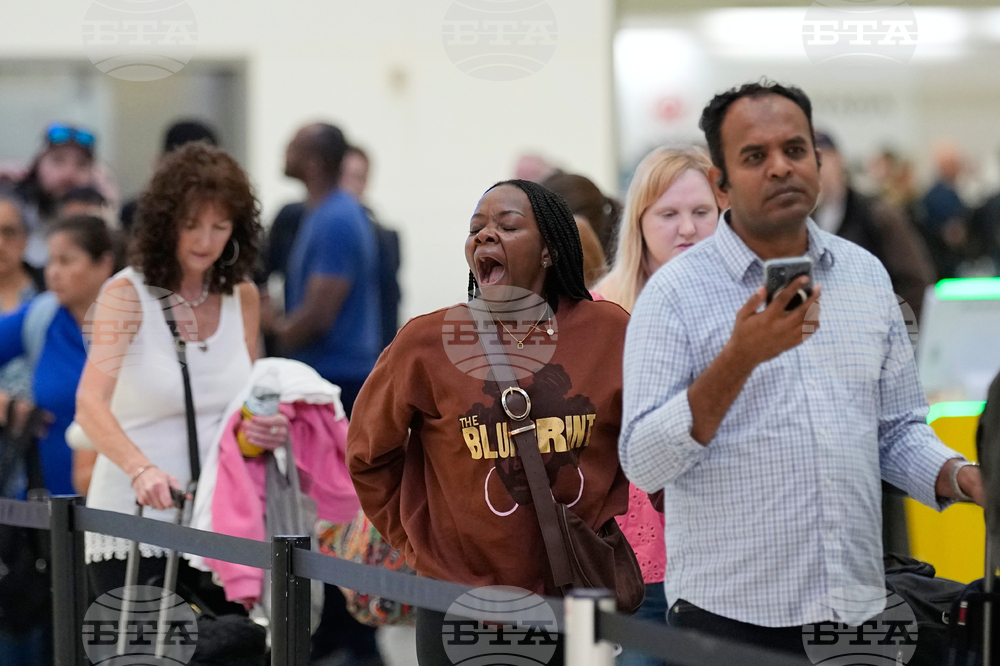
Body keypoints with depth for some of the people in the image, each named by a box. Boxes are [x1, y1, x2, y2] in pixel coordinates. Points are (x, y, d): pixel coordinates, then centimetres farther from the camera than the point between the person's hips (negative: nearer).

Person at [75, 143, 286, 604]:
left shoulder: (242, 297, 7)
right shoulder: (127, 294, -8)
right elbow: (90, 403, -22)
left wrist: (265, 427, -5)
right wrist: (141, 469, -39)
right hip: (134, 521, -4)